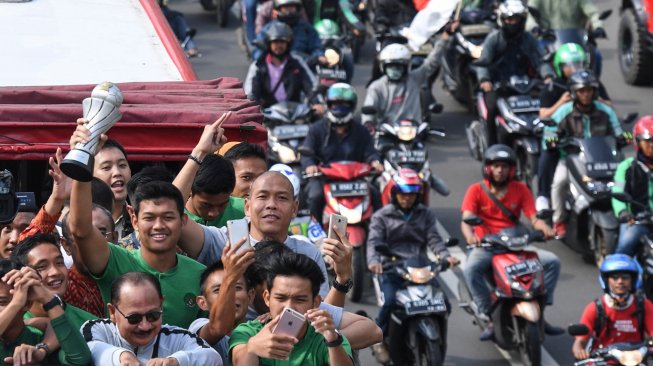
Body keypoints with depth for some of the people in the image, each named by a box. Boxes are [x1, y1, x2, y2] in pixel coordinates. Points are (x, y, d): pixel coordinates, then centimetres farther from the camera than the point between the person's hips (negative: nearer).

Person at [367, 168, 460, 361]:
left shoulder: (426, 214, 15)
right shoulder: (382, 216, 7)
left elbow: (433, 239, 4)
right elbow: (374, 241, -6)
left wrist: (446, 256, -17)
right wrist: (373, 261, -27)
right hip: (392, 268, -3)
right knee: (390, 301, -27)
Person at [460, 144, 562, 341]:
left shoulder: (520, 189, 6)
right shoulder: (476, 190, -1)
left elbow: (533, 218, -3)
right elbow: (466, 220, -14)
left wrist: (545, 229, -27)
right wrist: (470, 235, -38)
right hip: (486, 246, -3)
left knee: (552, 261, -16)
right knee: (471, 269, -35)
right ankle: (490, 319, -25)